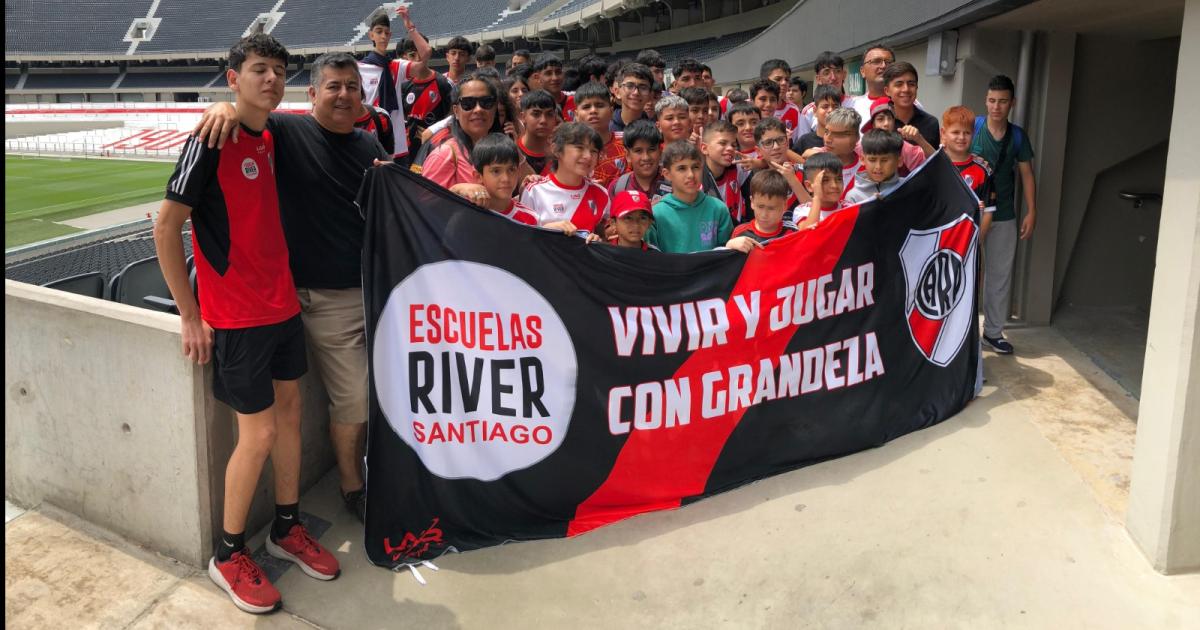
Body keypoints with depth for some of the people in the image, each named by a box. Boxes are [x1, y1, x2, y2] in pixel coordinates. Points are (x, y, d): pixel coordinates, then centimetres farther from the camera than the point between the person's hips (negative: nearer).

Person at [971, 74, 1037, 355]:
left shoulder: (1018, 136, 5)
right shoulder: (971, 127, -5)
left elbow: (1026, 175, 9)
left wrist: (1031, 211, 2)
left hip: (1004, 217, 3)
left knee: (1000, 274, 9)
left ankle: (993, 331, 20)